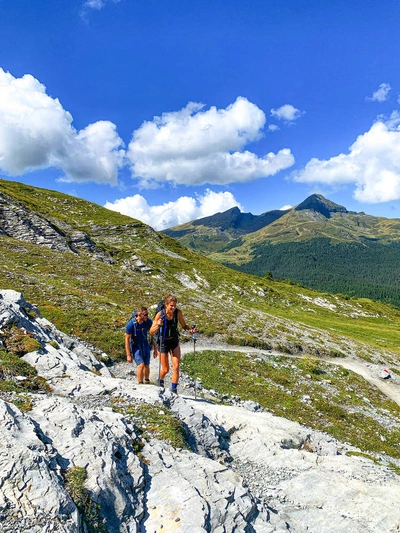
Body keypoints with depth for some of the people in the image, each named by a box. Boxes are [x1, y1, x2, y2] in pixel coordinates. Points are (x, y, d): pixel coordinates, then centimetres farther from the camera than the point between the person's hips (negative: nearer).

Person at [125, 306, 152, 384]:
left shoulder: (148, 322, -15)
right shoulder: (131, 324, -25)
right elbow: (127, 340, -16)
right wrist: (128, 355, -15)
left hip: (145, 345, 4)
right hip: (135, 346, -3)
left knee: (146, 366, 9)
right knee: (141, 365, -16)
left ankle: (147, 381, 36)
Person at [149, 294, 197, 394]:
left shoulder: (178, 312, -13)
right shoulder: (160, 314, -22)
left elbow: (184, 325, 1)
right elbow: (151, 332, -19)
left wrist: (191, 330, -19)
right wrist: (158, 325, -39)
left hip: (174, 342, 3)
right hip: (163, 343, -2)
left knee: (176, 366, -5)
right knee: (165, 369, 7)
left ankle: (174, 390, 9)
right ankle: (160, 381, 41)